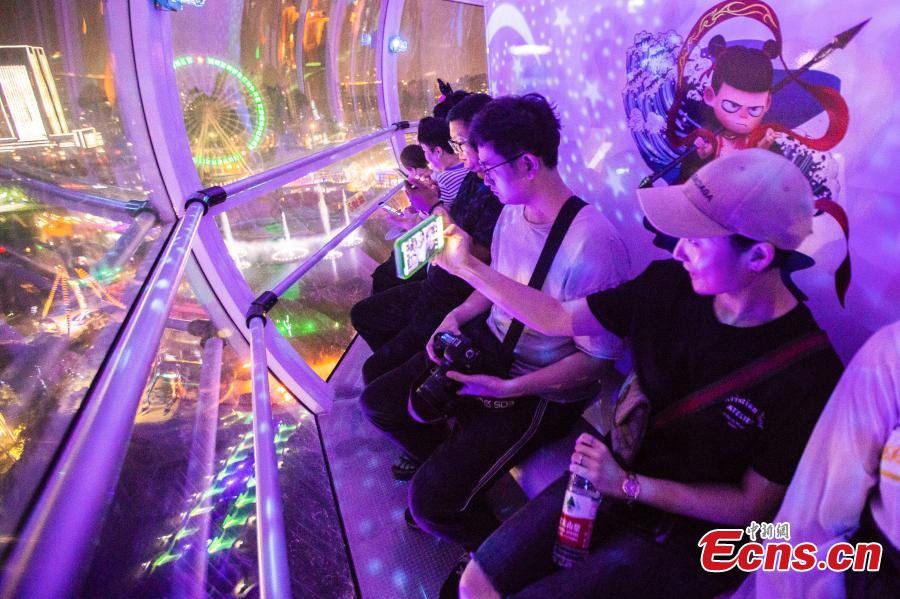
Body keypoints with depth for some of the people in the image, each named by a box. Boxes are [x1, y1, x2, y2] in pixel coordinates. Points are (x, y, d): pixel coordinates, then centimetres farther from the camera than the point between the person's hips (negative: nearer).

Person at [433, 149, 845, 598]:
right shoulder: (670, 284, -11)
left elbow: (753, 507, -13)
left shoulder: (809, 374, -23)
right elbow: (558, 319, -3)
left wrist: (627, 485, -20)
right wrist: (466, 266, -4)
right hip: (616, 479, 4)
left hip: (688, 531, -3)